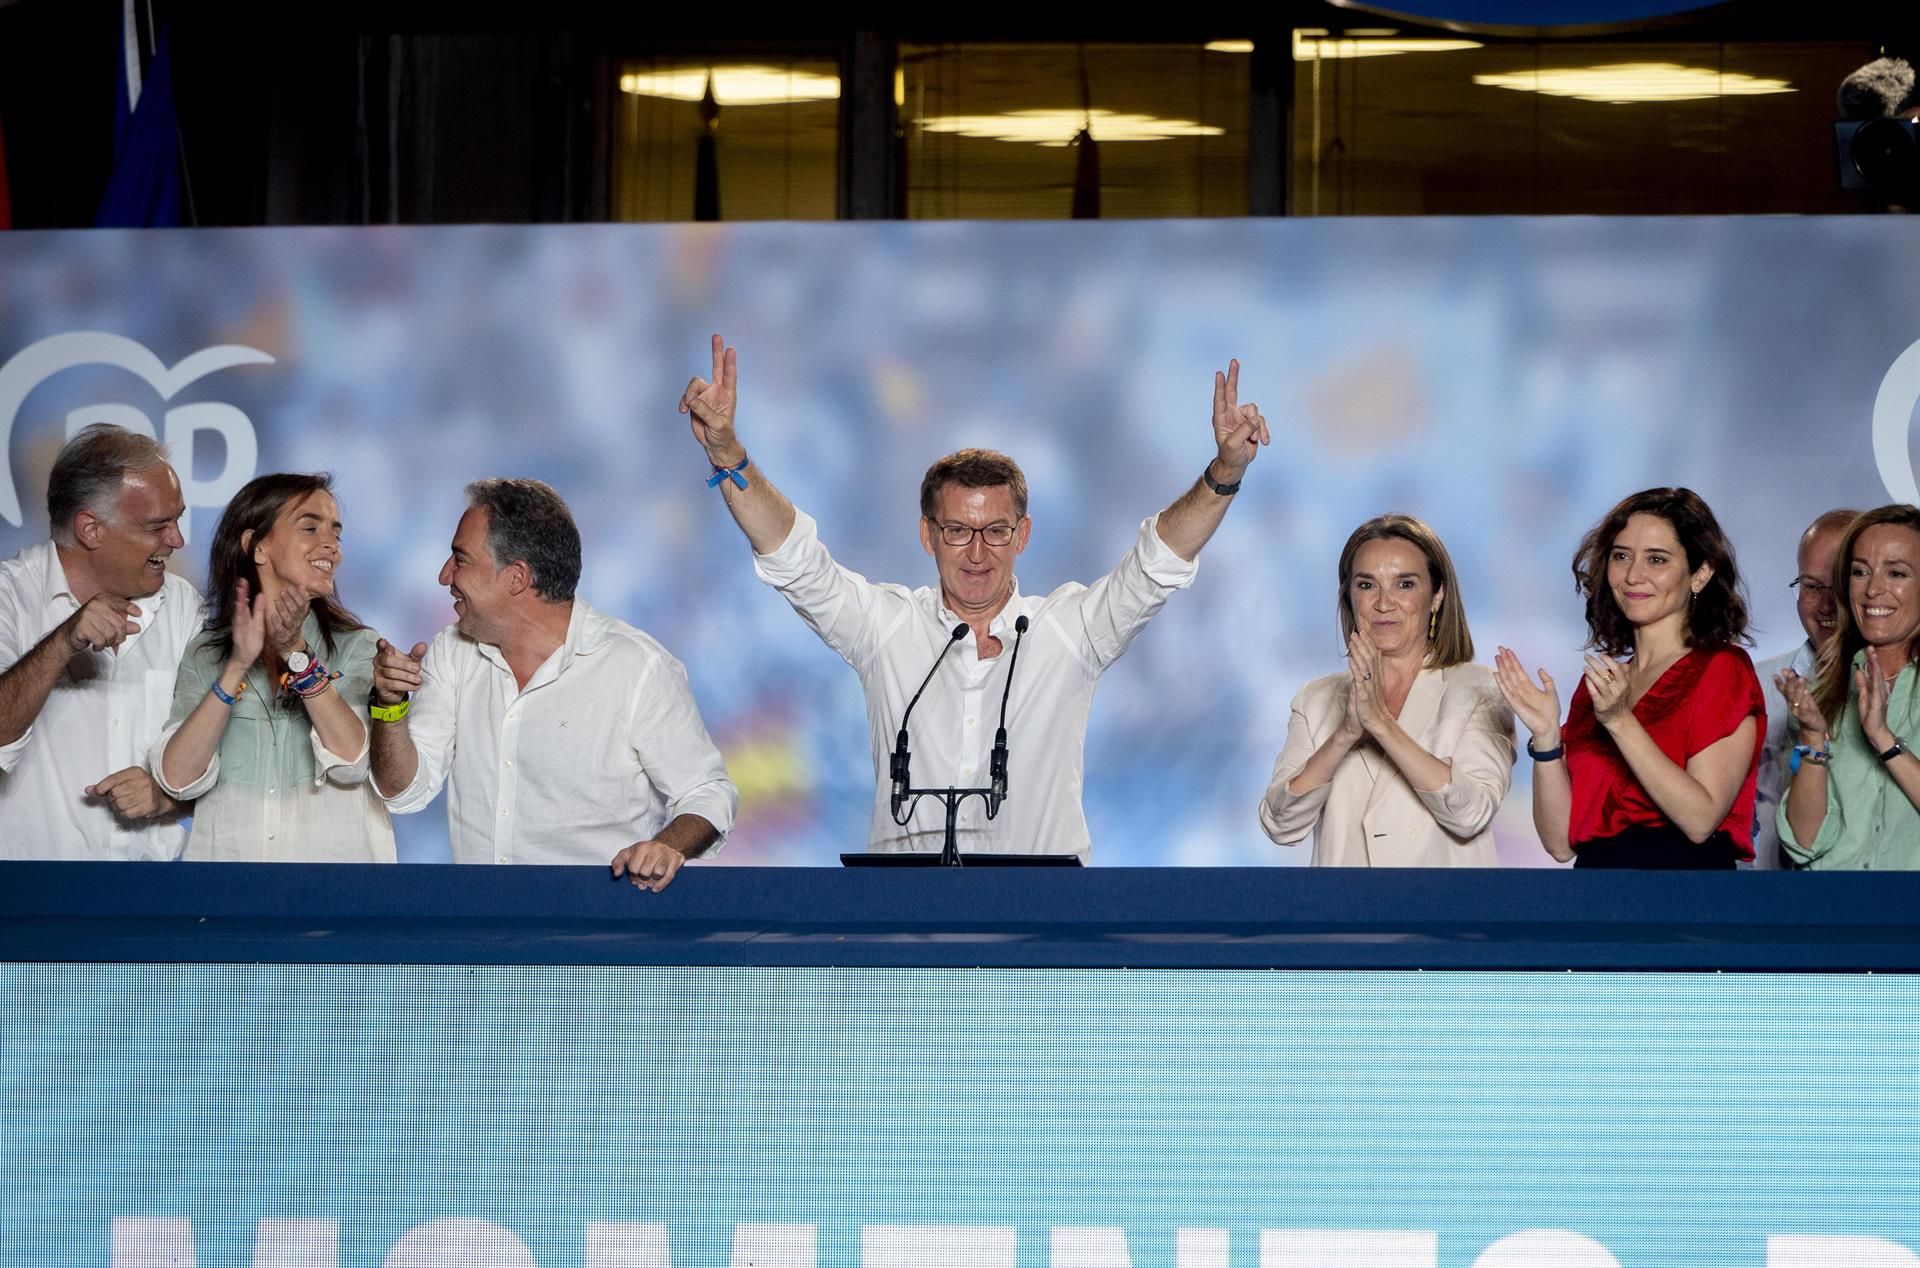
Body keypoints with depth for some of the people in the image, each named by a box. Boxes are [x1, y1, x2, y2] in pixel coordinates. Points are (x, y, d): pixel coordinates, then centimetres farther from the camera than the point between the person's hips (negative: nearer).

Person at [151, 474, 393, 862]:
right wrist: (238, 666, -11)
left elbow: (352, 761, -9)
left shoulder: (357, 648, 5)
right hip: (229, 851, 0)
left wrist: (297, 655, -14)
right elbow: (179, 779, -5)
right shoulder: (204, 653, 7)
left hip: (332, 852, 0)